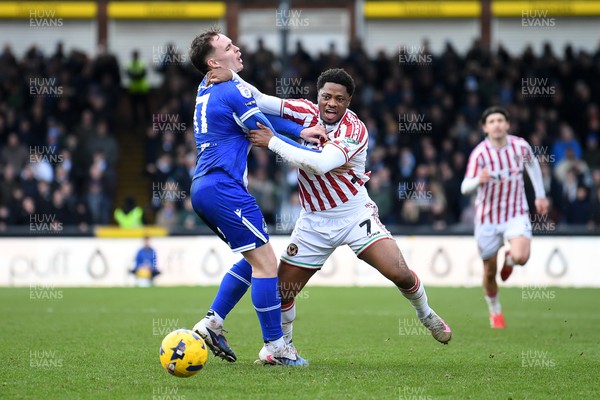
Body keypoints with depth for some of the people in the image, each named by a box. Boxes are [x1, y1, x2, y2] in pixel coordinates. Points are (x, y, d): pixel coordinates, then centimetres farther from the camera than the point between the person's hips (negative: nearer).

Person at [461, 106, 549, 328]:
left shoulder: (520, 146, -7)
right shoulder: (479, 154, -16)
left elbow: (533, 165, 16)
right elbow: (465, 188, -23)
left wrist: (540, 195, 19)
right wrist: (479, 180, -45)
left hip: (516, 213, 1)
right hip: (487, 218, -1)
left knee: (521, 257, -25)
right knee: (489, 272, 6)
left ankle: (509, 259, 14)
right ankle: (495, 312, 34)